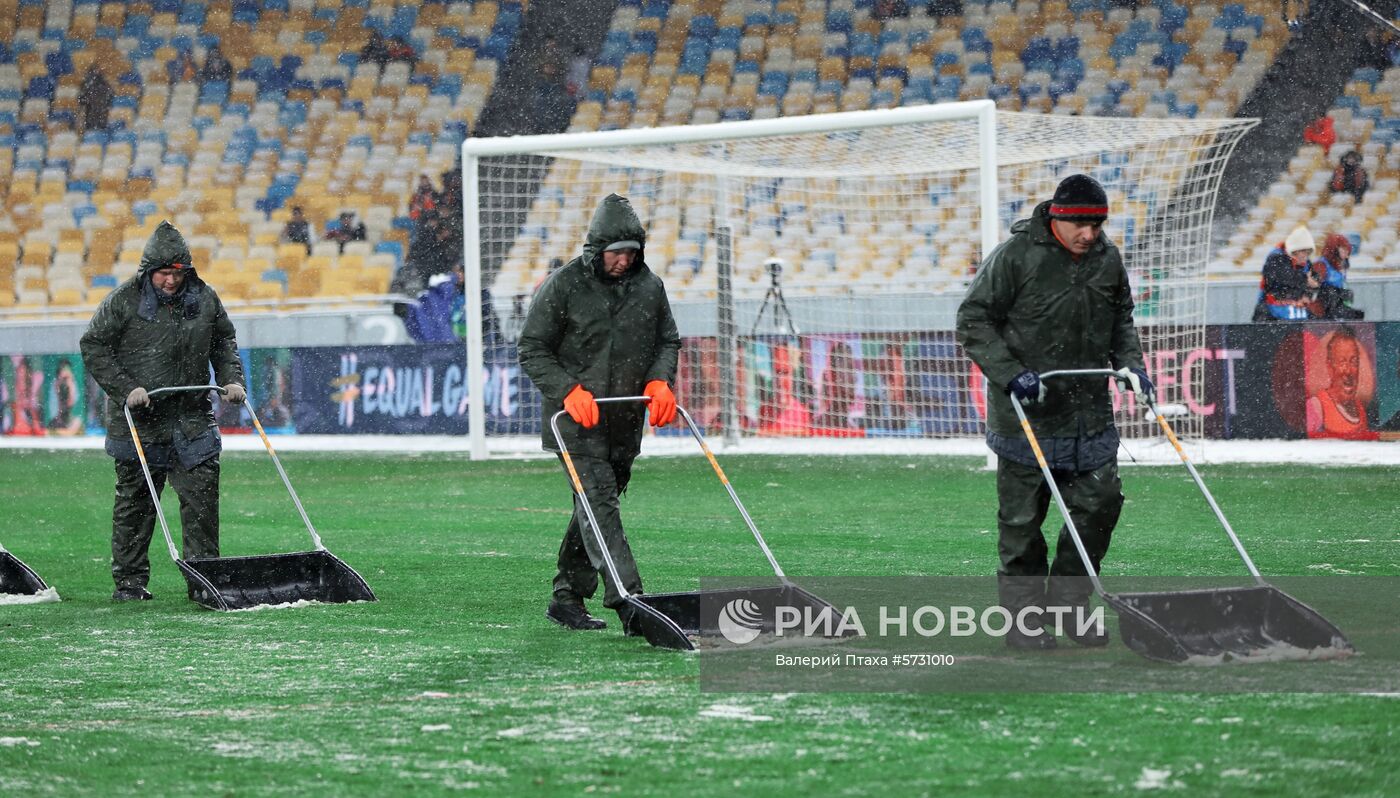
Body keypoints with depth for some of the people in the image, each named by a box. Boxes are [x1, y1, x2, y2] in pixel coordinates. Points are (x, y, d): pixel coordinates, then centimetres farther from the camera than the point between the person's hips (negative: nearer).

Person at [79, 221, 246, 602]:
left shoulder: (204, 298, 4)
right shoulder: (124, 300, -7)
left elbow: (224, 342, 19)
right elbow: (93, 346, -4)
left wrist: (231, 379, 3)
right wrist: (125, 388, -13)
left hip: (193, 420, 3)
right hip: (138, 421, -3)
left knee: (202, 496, -2)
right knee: (134, 502, 3)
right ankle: (129, 581, 10)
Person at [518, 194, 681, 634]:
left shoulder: (650, 287, 6)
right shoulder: (564, 285, -8)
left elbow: (668, 341, 17)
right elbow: (532, 351, -5)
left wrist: (659, 381, -3)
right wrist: (570, 390, -18)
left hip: (625, 418, 6)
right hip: (576, 417, -6)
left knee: (597, 505, 11)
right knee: (599, 502, -16)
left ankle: (567, 598, 22)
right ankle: (628, 602, -25)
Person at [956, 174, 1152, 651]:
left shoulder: (1108, 260, 6)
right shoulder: (1016, 256, -11)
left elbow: (1121, 320, 22)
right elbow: (973, 321, -9)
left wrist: (1129, 362, 4)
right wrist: (1010, 373, -19)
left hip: (1090, 411, 5)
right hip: (1025, 413, -5)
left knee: (1101, 502, 2)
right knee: (1022, 518, 0)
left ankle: (1069, 601, 17)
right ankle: (1023, 616, 10)